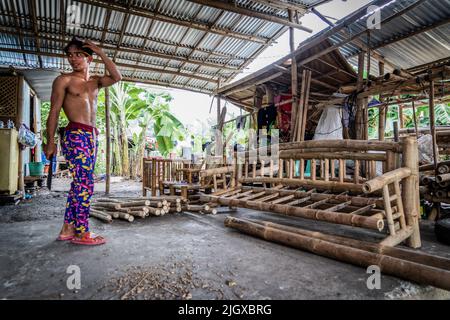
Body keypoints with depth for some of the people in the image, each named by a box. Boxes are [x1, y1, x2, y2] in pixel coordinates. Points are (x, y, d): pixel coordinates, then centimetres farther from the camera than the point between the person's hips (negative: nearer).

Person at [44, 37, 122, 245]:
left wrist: (101, 53, 5)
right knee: (85, 183, -11)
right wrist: (50, 141, -9)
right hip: (75, 135, -7)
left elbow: (117, 77, 2)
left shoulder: (95, 81, 19)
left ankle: (68, 229, 18)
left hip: (92, 136, 7)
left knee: (79, 184, 9)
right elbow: (54, 112, -3)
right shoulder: (64, 80, 3)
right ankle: (82, 233, -3)